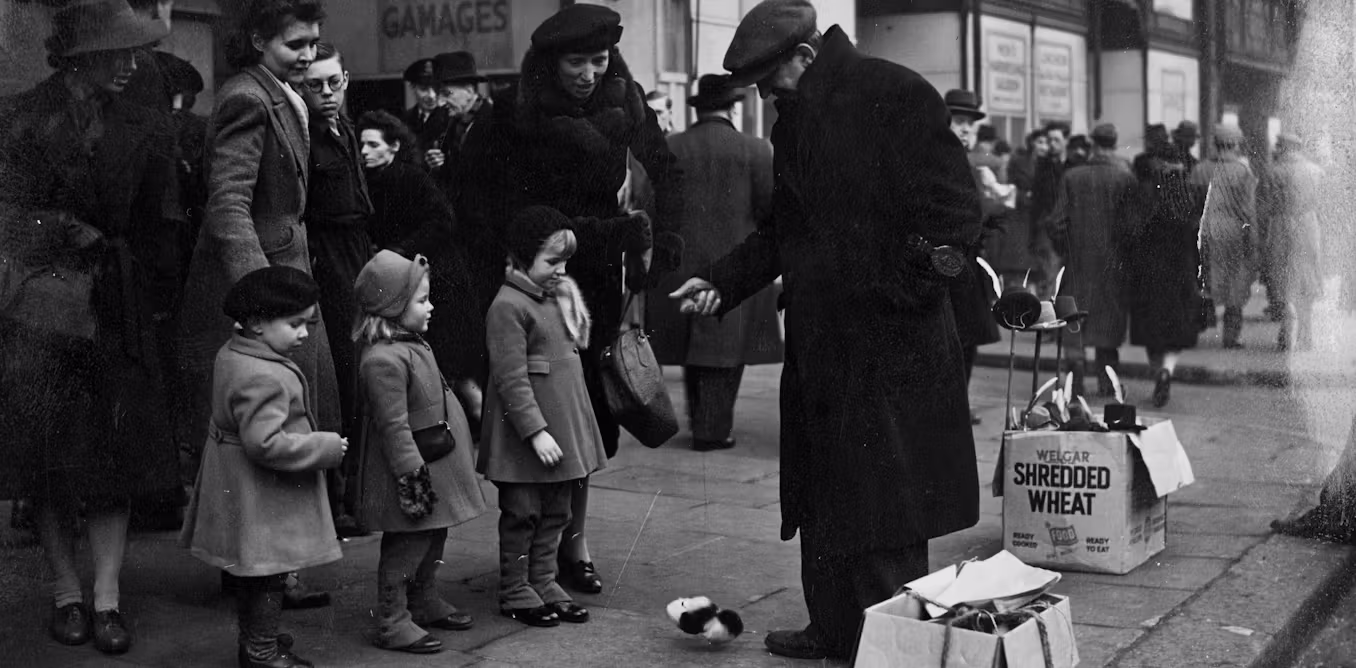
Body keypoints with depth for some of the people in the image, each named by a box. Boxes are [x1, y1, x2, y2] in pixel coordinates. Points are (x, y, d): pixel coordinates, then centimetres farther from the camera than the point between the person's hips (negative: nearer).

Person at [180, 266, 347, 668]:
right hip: (261, 498, -11)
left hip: (239, 487, 11)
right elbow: (265, 443, -31)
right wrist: (326, 447, -22)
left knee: (251, 574, 21)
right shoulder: (263, 377, -27)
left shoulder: (233, 354, 7)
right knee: (268, 573, 2)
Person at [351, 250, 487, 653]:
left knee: (433, 535, 20)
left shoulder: (410, 345, 10)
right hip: (414, 469, -10)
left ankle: (426, 603, 36)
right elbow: (394, 427, -24)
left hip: (436, 465, 10)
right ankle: (392, 623, 7)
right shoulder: (384, 360, -24)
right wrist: (413, 475, -23)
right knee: (407, 544, -2)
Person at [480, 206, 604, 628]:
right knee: (522, 513, 3)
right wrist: (536, 431, -22)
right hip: (525, 434, -8)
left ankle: (544, 582, 26)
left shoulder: (560, 298, 12)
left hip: (563, 427, 8)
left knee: (556, 513, 14)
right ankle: (515, 592, 15)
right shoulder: (508, 307, -15)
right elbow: (512, 378, -20)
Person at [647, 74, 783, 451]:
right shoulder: (756, 151, -7)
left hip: (678, 266, 3)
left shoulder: (666, 150, 0)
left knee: (692, 345, 15)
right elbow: (771, 211, -6)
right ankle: (712, 430, 5)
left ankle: (698, 418, 24)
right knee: (723, 350, 3)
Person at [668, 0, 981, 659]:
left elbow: (956, 208, -15)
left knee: (884, 506, -1)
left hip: (891, 342, -8)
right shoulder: (796, 119, 14)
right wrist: (721, 281, 10)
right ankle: (834, 629, 27)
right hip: (818, 340, 8)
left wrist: (905, 289, -18)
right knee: (823, 501, 14)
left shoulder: (895, 94, -11)